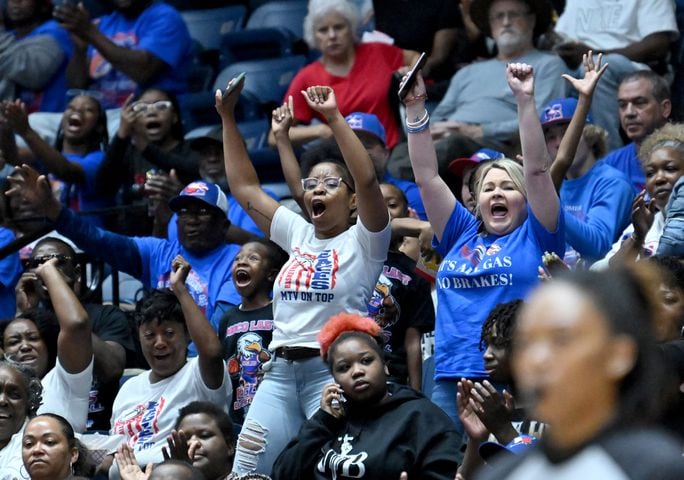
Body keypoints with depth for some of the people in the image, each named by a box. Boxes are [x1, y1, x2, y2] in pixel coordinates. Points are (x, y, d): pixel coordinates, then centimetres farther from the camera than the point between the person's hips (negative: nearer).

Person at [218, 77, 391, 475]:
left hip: (334, 370, -6)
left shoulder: (363, 241, 1)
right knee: (246, 471, -1)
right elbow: (244, 187, 18)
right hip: (281, 371, 6)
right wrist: (228, 118, 14)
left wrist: (334, 118, -20)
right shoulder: (298, 234, 18)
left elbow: (367, 180, -17)